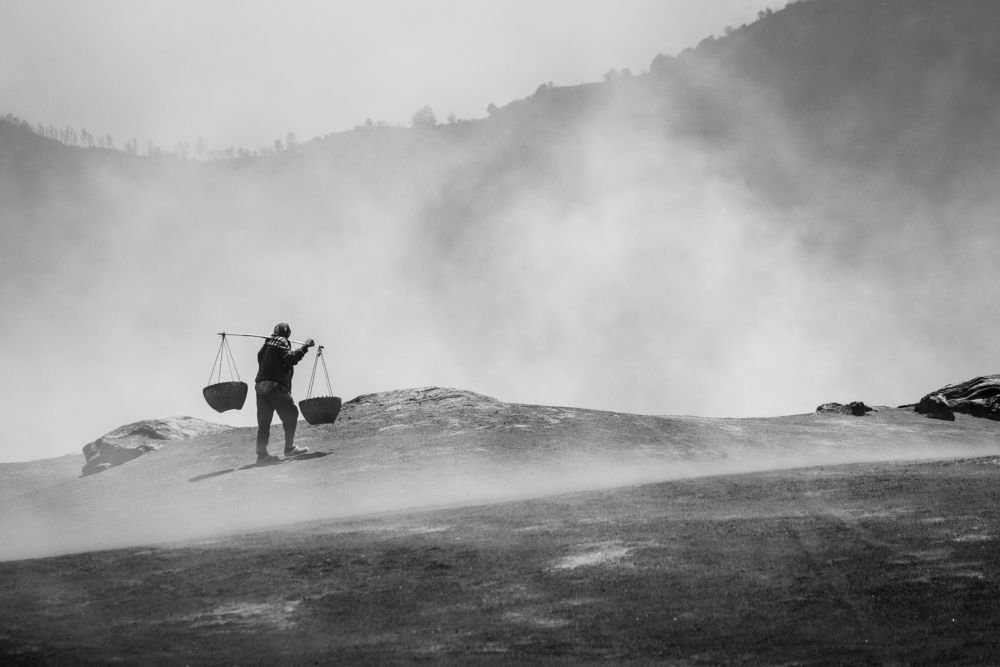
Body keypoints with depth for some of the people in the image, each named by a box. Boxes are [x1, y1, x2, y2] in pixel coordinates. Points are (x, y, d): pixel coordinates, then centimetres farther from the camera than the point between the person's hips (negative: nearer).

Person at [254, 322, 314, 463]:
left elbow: (261, 360, 22)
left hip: (260, 386, 8)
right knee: (290, 414, 1)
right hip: (275, 385, -8)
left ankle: (261, 453, 0)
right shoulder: (281, 342, 0)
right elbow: (290, 358, -15)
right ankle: (290, 448, -3)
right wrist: (305, 346, -13)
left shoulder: (266, 344, 25)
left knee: (264, 421, 5)